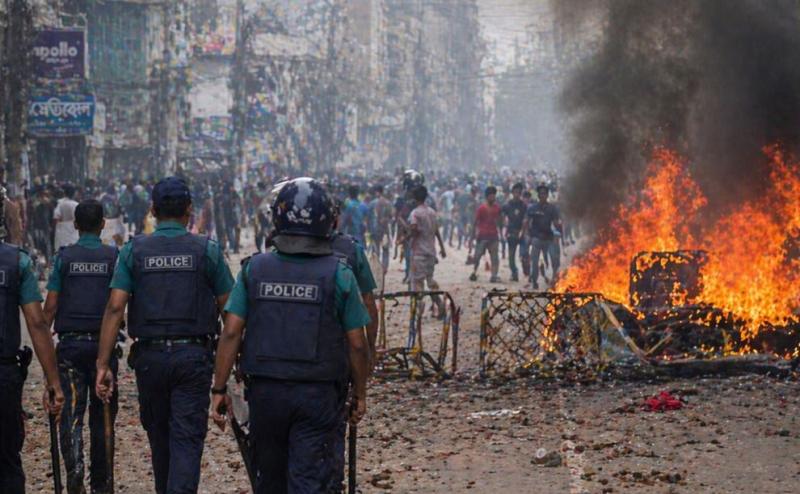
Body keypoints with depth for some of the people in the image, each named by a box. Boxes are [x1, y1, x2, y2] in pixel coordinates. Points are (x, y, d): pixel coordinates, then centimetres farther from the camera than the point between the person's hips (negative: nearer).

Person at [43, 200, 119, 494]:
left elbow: (51, 306, -2)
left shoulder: (63, 258, 1)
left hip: (70, 343, 0)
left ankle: (74, 467, -23)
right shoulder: (114, 257, 1)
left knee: (71, 412, 0)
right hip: (103, 343, 1)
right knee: (102, 414, 10)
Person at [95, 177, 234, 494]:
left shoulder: (134, 250, 1)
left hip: (150, 356, 2)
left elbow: (115, 308, -6)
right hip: (193, 356, -2)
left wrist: (103, 365, -6)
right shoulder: (207, 250, -1)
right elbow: (228, 309, 1)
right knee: (187, 440, -4)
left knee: (159, 435, 19)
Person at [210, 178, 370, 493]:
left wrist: (219, 389, 2)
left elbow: (231, 333, -4)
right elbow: (356, 344, -4)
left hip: (265, 392, 2)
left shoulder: (255, 269, -1)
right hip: (318, 396, -2)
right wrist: (360, 394, 9)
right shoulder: (339, 275, -6)